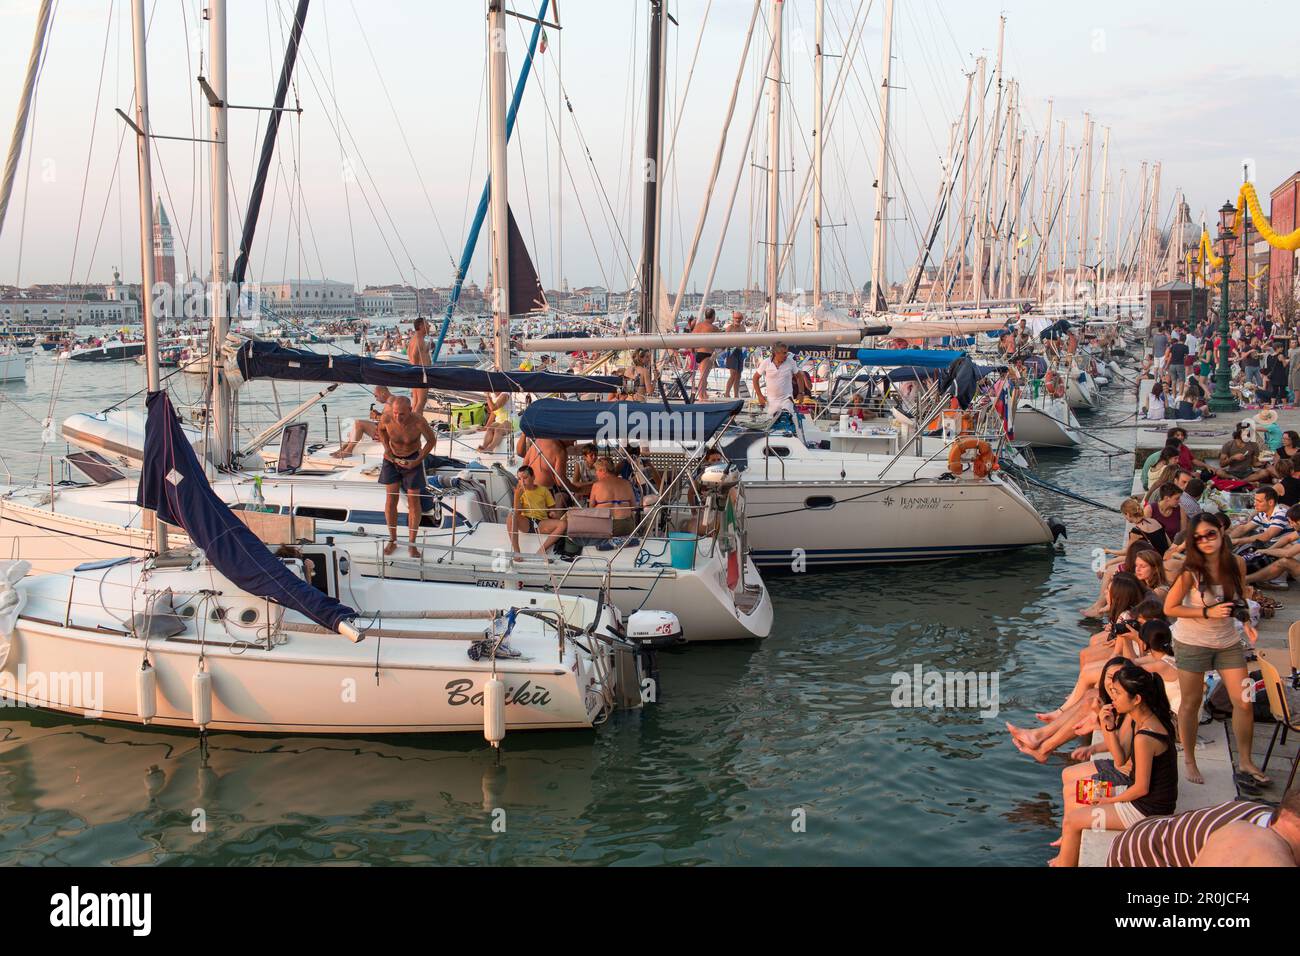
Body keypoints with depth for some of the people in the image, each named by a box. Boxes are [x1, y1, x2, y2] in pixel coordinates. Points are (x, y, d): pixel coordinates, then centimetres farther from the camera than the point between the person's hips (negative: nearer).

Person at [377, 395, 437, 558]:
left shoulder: (419, 422, -30)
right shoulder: (387, 419, -23)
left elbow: (432, 440, -12)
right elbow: (381, 429, 3)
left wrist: (417, 461, -16)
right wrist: (386, 448, -10)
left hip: (412, 459, -2)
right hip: (392, 458, 2)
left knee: (413, 499, -2)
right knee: (391, 497, -1)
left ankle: (412, 544, 9)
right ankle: (392, 540, 14)